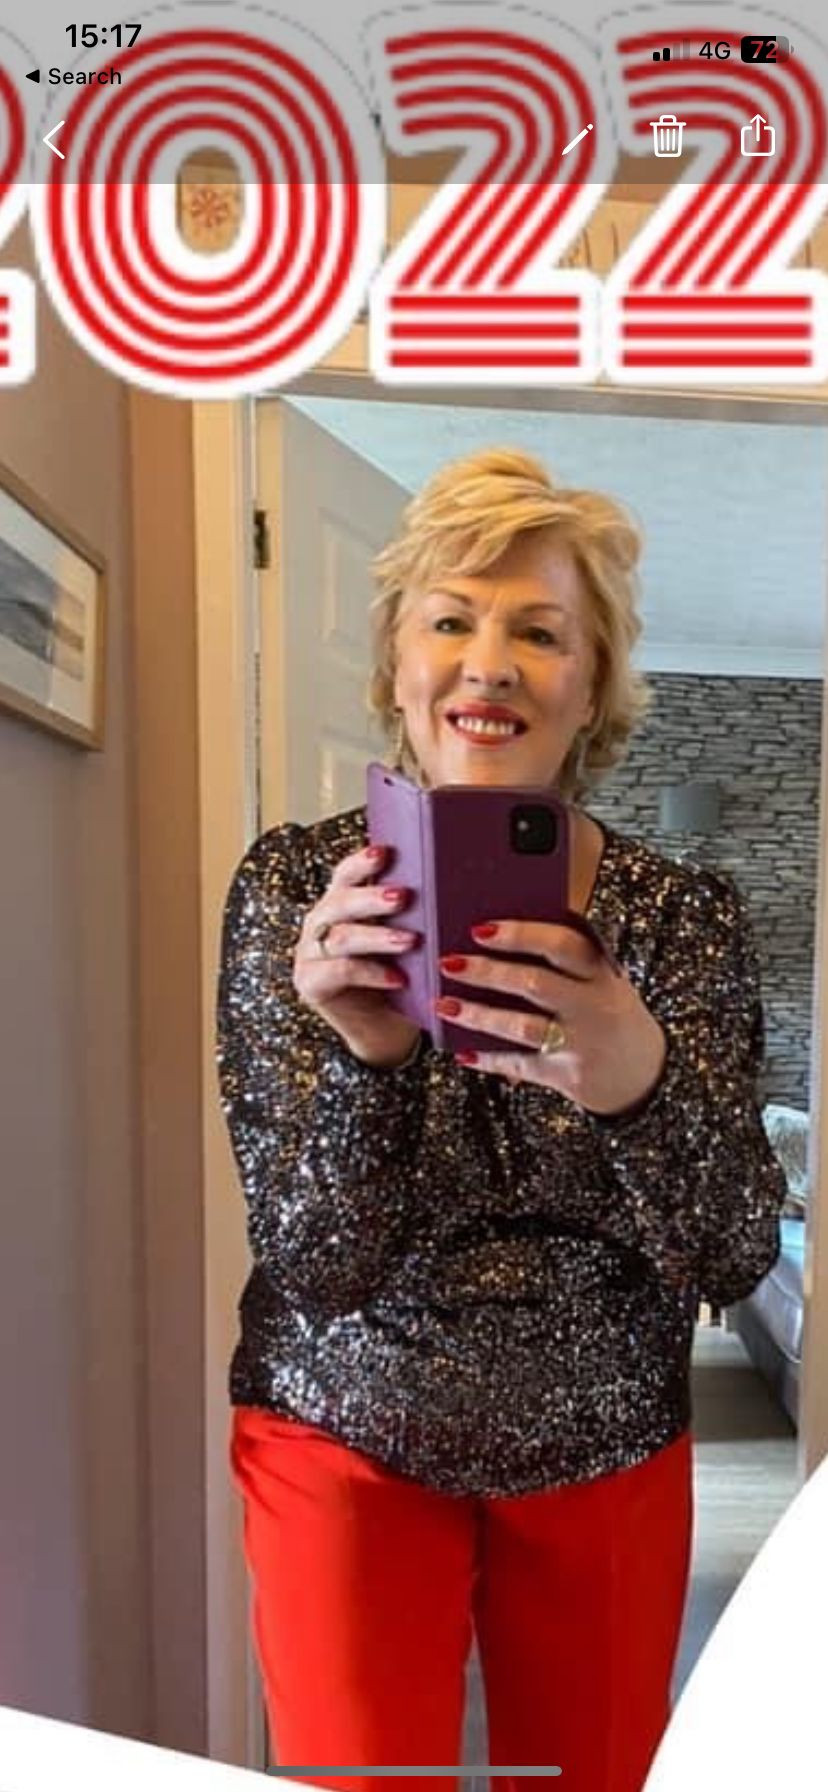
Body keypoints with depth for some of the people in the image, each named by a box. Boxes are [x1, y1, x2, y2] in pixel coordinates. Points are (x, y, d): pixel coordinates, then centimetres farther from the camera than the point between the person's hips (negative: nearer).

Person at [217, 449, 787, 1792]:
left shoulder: (686, 913, -10)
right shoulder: (298, 885, -13)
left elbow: (735, 1261, -14)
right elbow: (317, 1265, -15)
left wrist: (639, 1082, -35)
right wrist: (363, 1054, -36)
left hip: (608, 1462, 2)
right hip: (349, 1448, -1)